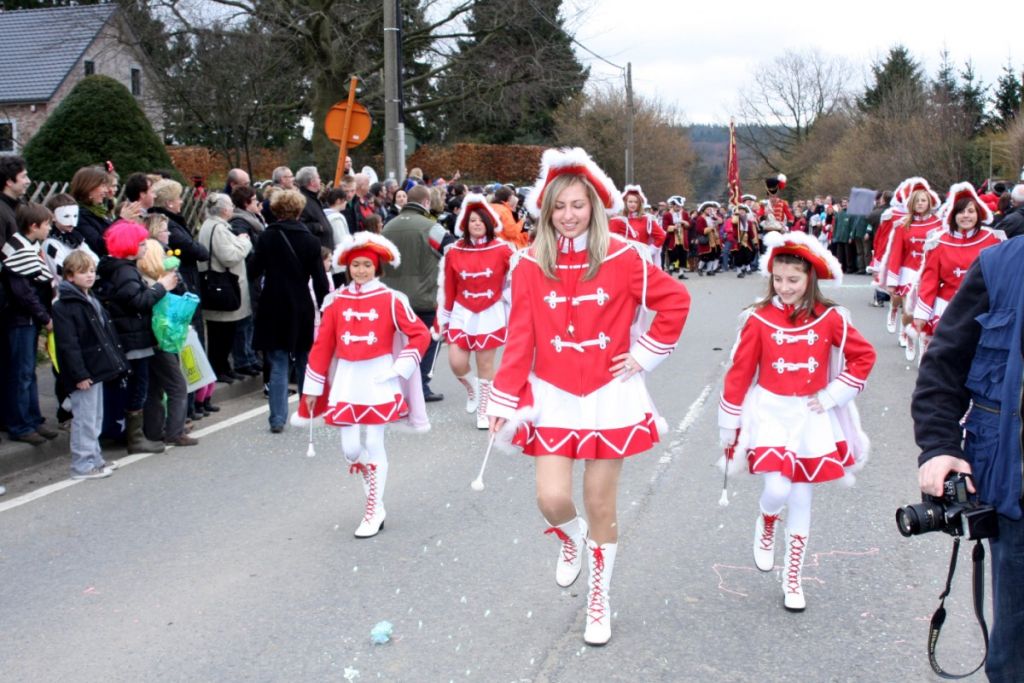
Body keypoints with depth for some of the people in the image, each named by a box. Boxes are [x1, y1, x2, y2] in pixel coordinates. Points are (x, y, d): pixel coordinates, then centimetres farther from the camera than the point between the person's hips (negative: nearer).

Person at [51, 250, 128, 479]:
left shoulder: (92, 300, 15)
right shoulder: (64, 307, -15)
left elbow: (106, 333, 21)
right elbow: (68, 345, -20)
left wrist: (115, 362, 17)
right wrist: (79, 374, -23)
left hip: (96, 368, 10)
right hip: (83, 374, -10)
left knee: (95, 418, 16)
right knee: (85, 419, -4)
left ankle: (94, 459, 26)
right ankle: (83, 465, 3)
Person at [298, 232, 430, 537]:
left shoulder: (390, 300, -5)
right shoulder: (337, 301, 4)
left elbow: (420, 334, -5)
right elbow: (322, 344, 6)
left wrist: (398, 369, -11)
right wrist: (313, 387, 7)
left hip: (379, 378, -3)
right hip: (346, 378, 3)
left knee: (374, 444, 0)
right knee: (350, 448, 3)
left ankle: (375, 510, 12)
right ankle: (374, 494, 29)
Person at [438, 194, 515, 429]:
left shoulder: (502, 250, -7)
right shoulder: (454, 252, -2)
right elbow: (447, 288, 3)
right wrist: (442, 318, 5)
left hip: (490, 315, -1)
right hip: (462, 314, 1)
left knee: (485, 365, 4)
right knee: (456, 363, -7)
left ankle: (484, 412, 19)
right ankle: (471, 388, 27)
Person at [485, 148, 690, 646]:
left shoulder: (623, 258, -6)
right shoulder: (530, 265, -3)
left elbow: (675, 300, 2)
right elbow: (520, 339, -3)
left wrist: (646, 354, -1)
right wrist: (503, 402, -5)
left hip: (609, 396, -1)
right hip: (552, 397, 1)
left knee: (601, 504, 7)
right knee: (552, 499, -9)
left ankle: (599, 600, 28)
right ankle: (571, 539, 30)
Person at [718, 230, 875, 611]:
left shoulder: (829, 318, -5)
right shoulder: (759, 319, -8)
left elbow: (864, 356, 6)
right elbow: (739, 373, -3)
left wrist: (832, 395, -3)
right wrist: (728, 426, 0)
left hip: (811, 418, 2)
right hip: (770, 414, -1)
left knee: (801, 499, 8)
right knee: (777, 490, -16)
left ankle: (793, 580, 22)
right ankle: (766, 526, 21)